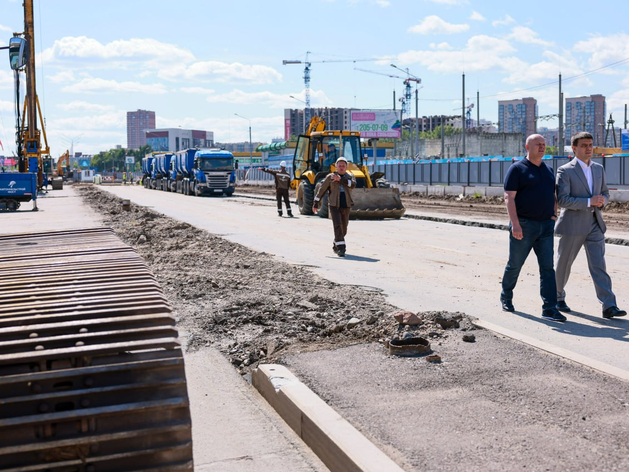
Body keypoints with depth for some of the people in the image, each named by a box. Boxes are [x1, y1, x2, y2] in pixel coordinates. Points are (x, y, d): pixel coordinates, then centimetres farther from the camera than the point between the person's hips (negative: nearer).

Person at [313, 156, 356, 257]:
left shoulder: (350, 176, 7)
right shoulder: (330, 177, 3)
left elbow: (353, 185, -15)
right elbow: (321, 190, 7)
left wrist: (340, 179, -24)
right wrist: (316, 204, 7)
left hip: (346, 207, 3)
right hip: (334, 206, -3)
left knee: (343, 229, 11)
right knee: (337, 226, -18)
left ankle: (335, 246, 32)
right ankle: (341, 248, -23)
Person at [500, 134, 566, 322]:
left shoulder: (548, 170, 13)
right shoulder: (517, 169, -6)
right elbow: (509, 197, -13)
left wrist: (554, 216, 10)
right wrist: (515, 223, -21)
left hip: (545, 227, 5)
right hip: (523, 226, -5)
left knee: (547, 267, -3)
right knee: (514, 264, 8)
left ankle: (549, 309, -4)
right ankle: (506, 297, 31)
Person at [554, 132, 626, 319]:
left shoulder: (599, 169, 11)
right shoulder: (565, 171, -8)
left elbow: (605, 192, 21)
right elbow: (562, 200, -15)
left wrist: (602, 200, -4)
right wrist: (589, 202, -21)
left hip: (595, 224, 4)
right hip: (572, 225, -4)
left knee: (598, 265, -3)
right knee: (563, 264, 9)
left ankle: (609, 306, -8)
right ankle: (557, 297, 30)